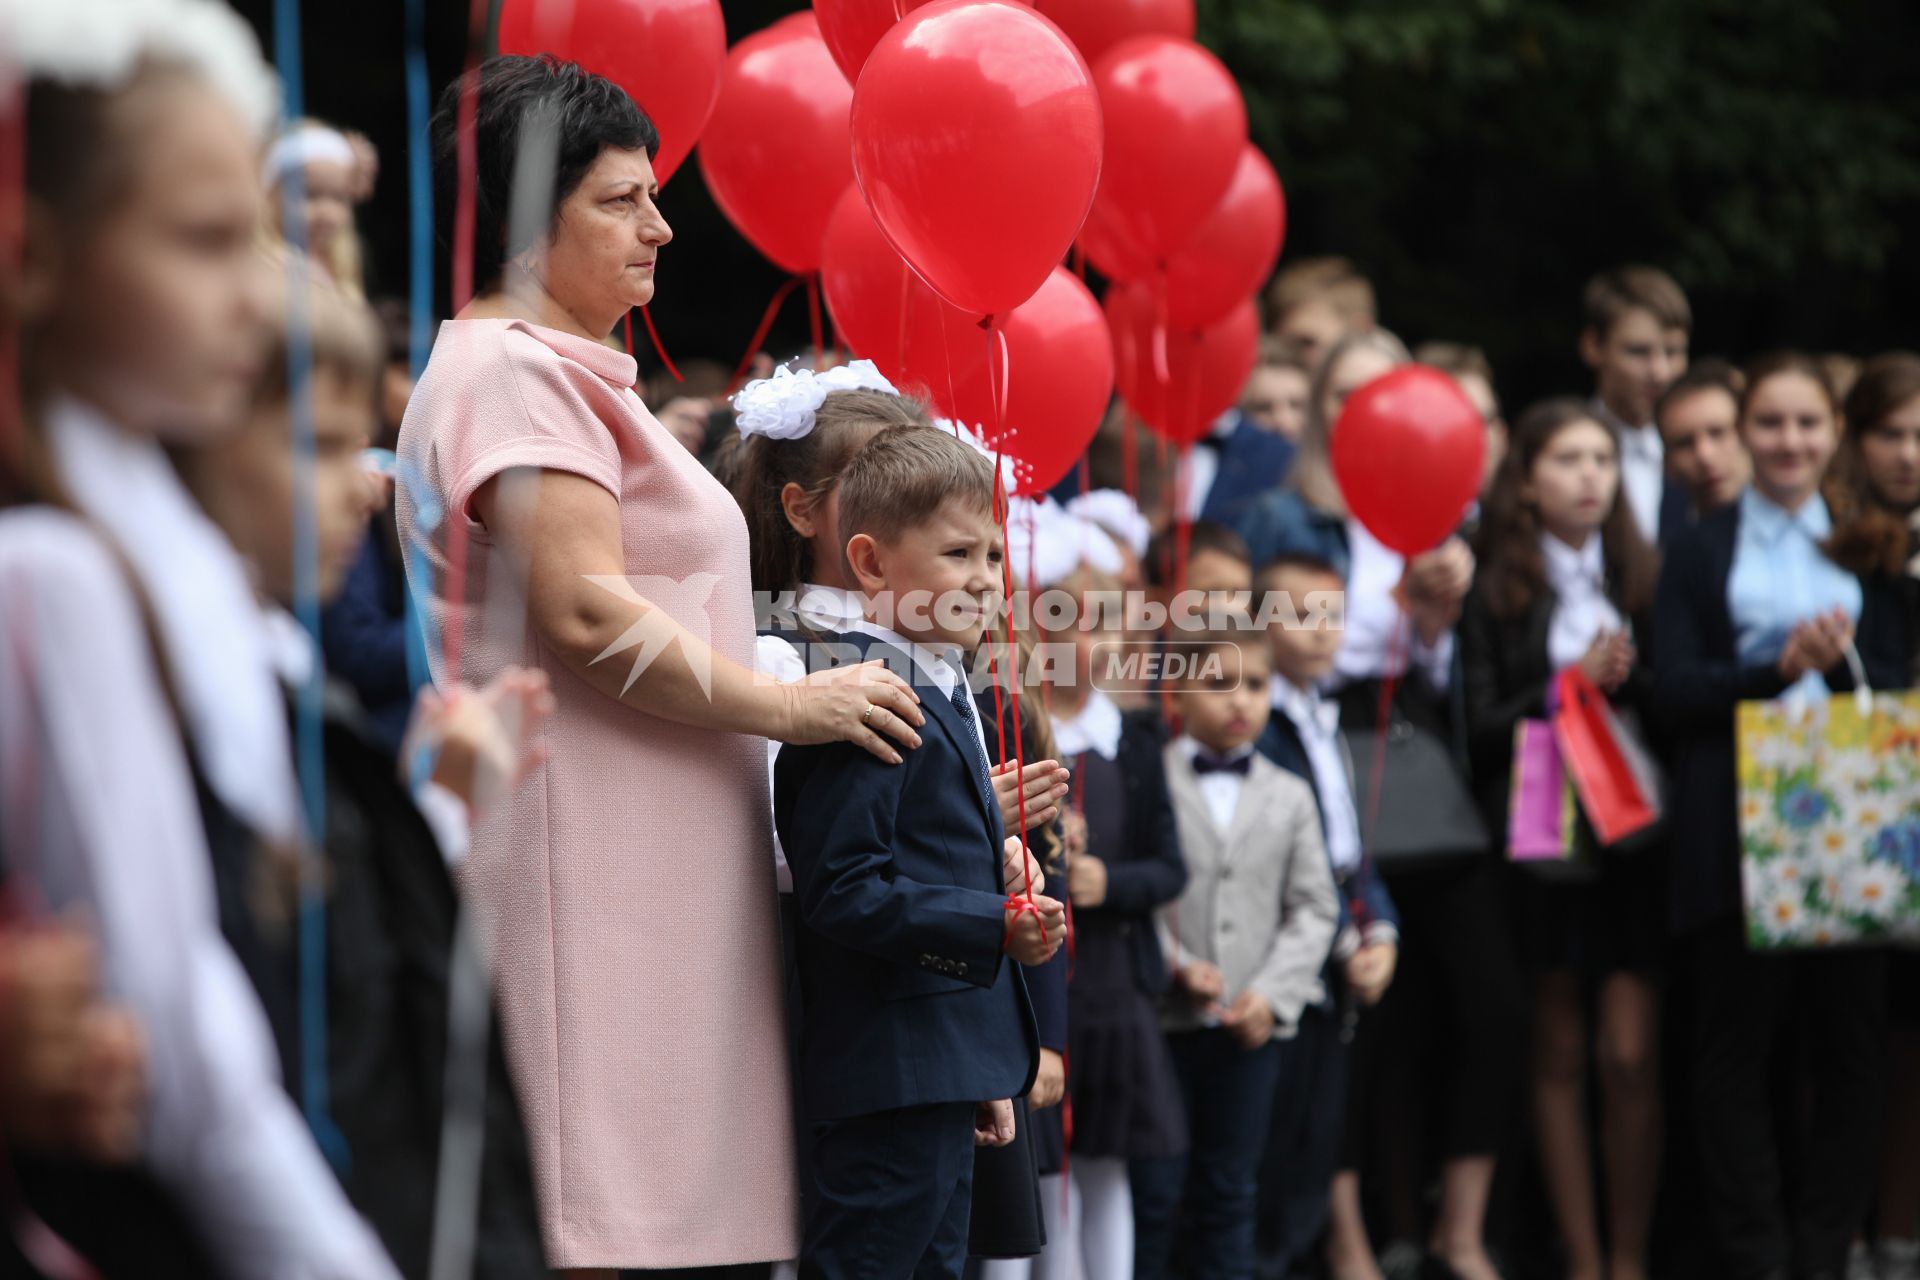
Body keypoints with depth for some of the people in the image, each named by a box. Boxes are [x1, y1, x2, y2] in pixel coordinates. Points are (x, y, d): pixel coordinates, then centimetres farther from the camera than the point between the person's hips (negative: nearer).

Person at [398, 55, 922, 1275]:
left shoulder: (568, 372, 22)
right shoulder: (519, 372, -11)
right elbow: (586, 613, -20)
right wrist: (789, 705, -13)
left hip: (635, 844, 11)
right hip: (569, 837, -11)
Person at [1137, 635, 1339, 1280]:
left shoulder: (1289, 797, 10)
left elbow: (1314, 908, 8)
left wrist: (1272, 993, -5)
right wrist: (1174, 964, -17)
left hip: (1252, 1026, 3)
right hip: (1161, 1018, -3)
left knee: (1229, 1191, 10)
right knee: (1153, 1192, -1)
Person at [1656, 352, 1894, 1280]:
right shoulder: (1701, 552, 11)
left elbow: (1900, 686, 9)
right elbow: (1674, 689, -1)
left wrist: (1843, 664, -11)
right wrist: (1780, 666, -15)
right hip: (1734, 828, -2)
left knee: (1853, 1046, 0)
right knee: (1736, 1047, -2)